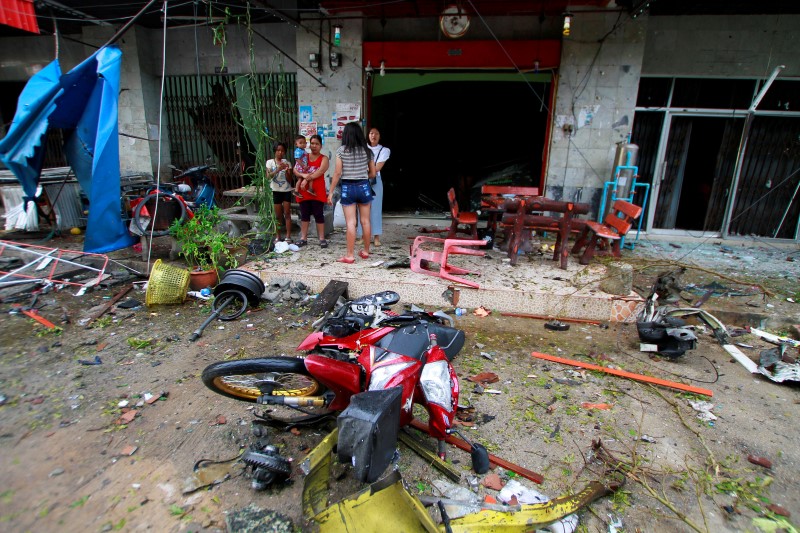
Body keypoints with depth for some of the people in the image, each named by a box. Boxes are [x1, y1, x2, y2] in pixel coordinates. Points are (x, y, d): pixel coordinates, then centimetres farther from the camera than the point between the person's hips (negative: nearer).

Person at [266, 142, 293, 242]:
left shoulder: (287, 163, 3)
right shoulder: (270, 162, 1)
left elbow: (289, 180, -1)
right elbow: (268, 176, -14)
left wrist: (286, 171, -19)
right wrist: (278, 169, -28)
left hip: (286, 191, 1)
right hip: (276, 191, 0)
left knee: (287, 214, -2)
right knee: (278, 215, 4)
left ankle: (288, 237, -1)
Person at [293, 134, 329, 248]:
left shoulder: (324, 159, 4)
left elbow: (319, 172, -13)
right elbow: (295, 170, 3)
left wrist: (307, 179, -19)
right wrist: (303, 175, -18)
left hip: (317, 191, -3)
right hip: (304, 191, 3)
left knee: (318, 214, -2)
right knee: (304, 215, 6)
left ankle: (322, 238, 3)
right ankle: (303, 238, 12)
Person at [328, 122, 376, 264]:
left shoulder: (341, 150, -6)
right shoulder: (367, 150, 3)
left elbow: (338, 173, -8)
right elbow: (373, 173, 7)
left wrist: (331, 192, -2)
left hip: (348, 188, -3)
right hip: (364, 187, 3)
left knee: (351, 223, -1)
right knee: (365, 221, 11)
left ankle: (350, 255, 3)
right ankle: (366, 252, 24)